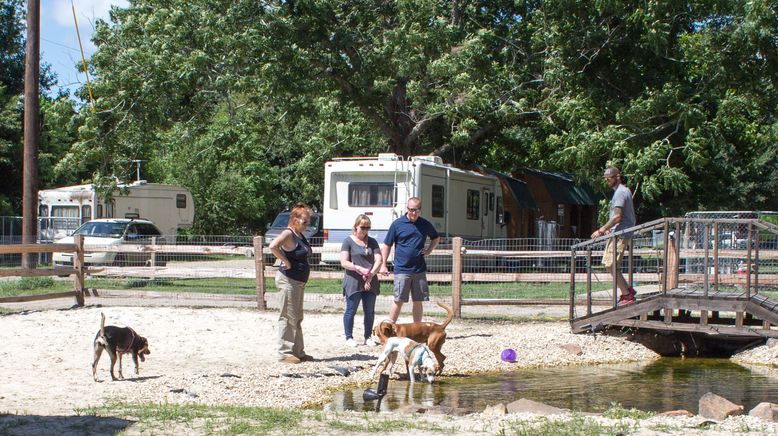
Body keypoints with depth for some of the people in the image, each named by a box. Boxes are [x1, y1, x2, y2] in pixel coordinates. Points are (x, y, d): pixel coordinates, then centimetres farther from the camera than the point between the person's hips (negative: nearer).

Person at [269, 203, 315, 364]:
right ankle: (285, 353, 0)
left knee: (297, 318, 14)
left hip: (299, 281, 10)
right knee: (288, 317, -5)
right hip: (288, 280, -10)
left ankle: (298, 352, 22)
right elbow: (273, 246, -32)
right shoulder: (288, 233, -15)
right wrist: (286, 262, -23)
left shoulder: (300, 236, 12)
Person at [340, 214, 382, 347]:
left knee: (370, 311, 6)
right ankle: (349, 337, 10)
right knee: (351, 310, 0)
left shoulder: (372, 242, 12)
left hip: (370, 283, 4)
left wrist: (371, 274, -10)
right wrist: (359, 269, -19)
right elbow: (344, 262, -7)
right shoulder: (348, 241, 0)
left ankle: (368, 337, 16)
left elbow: (378, 260, 4)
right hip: (353, 282, -4)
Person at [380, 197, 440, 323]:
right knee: (399, 301, -4)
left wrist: (429, 250, 6)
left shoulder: (425, 224, 5)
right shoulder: (397, 224, -3)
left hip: (419, 269, 3)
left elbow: (436, 238, 24)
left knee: (418, 301, 6)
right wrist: (383, 265, -2)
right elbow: (387, 245, 2)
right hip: (402, 269, -3)